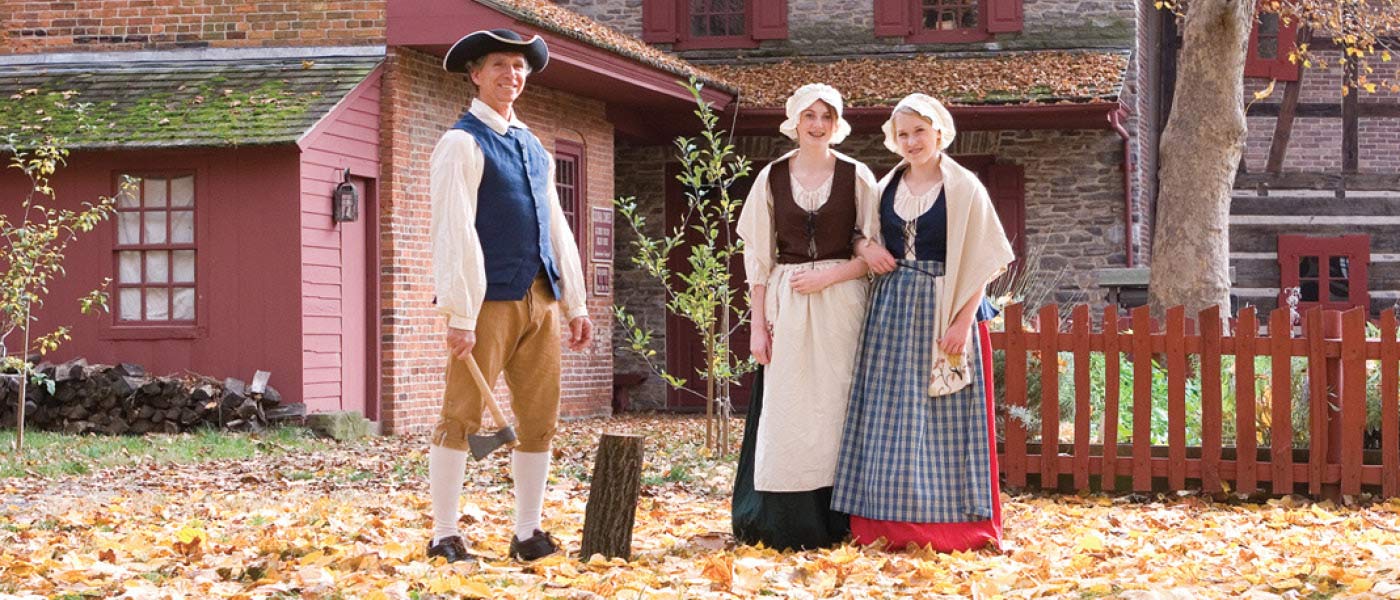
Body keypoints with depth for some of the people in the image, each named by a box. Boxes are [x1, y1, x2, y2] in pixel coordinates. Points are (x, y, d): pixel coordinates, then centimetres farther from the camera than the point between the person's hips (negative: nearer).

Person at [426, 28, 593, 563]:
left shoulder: (533, 147, 19)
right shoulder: (463, 143, -4)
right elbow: (454, 231, -11)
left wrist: (576, 302, 17)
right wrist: (459, 314, -17)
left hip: (540, 299, 7)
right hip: (491, 299, -7)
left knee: (539, 419, 7)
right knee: (462, 417, -4)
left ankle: (528, 535, 14)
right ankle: (444, 537, 2)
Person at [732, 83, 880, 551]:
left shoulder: (856, 176, 3)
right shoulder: (772, 178, 6)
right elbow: (757, 257, 6)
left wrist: (828, 276, -11)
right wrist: (758, 324, -1)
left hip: (840, 305, -1)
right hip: (786, 306, 1)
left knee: (835, 409, 0)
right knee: (785, 412, -1)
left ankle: (836, 524, 6)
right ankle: (783, 525, 5)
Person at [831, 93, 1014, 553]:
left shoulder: (963, 188, -2)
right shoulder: (887, 187, 12)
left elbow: (981, 261, -5)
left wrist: (963, 321, -15)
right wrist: (866, 247, 1)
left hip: (943, 308, -5)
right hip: (891, 308, 5)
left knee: (942, 417, -5)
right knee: (890, 418, 3)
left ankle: (949, 523, -1)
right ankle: (893, 524, 6)